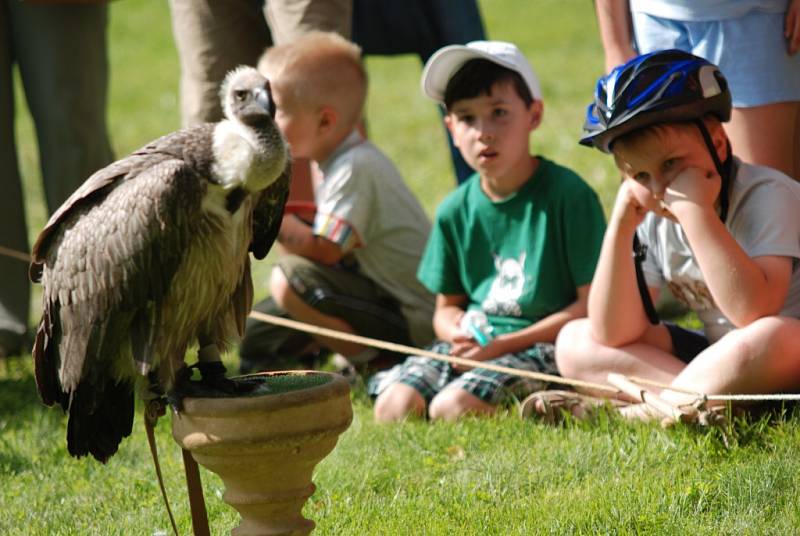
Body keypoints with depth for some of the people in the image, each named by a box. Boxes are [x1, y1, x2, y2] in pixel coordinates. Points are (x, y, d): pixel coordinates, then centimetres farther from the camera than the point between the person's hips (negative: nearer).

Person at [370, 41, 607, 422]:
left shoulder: (566, 194, -9)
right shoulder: (455, 211, 8)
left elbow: (593, 302, -11)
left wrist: (506, 344, -15)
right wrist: (457, 332, -9)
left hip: (543, 346, -5)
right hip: (473, 343, 5)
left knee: (452, 407, -28)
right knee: (393, 405, -20)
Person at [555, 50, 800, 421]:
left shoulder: (769, 196, -18)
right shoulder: (654, 221, 1)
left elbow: (753, 311, -34)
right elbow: (614, 336, -4)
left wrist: (696, 209, -32)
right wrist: (620, 226, -12)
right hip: (718, 358, 7)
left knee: (767, 341, -41)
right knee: (575, 343, -2)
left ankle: (640, 413, -23)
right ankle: (703, 399, -21)